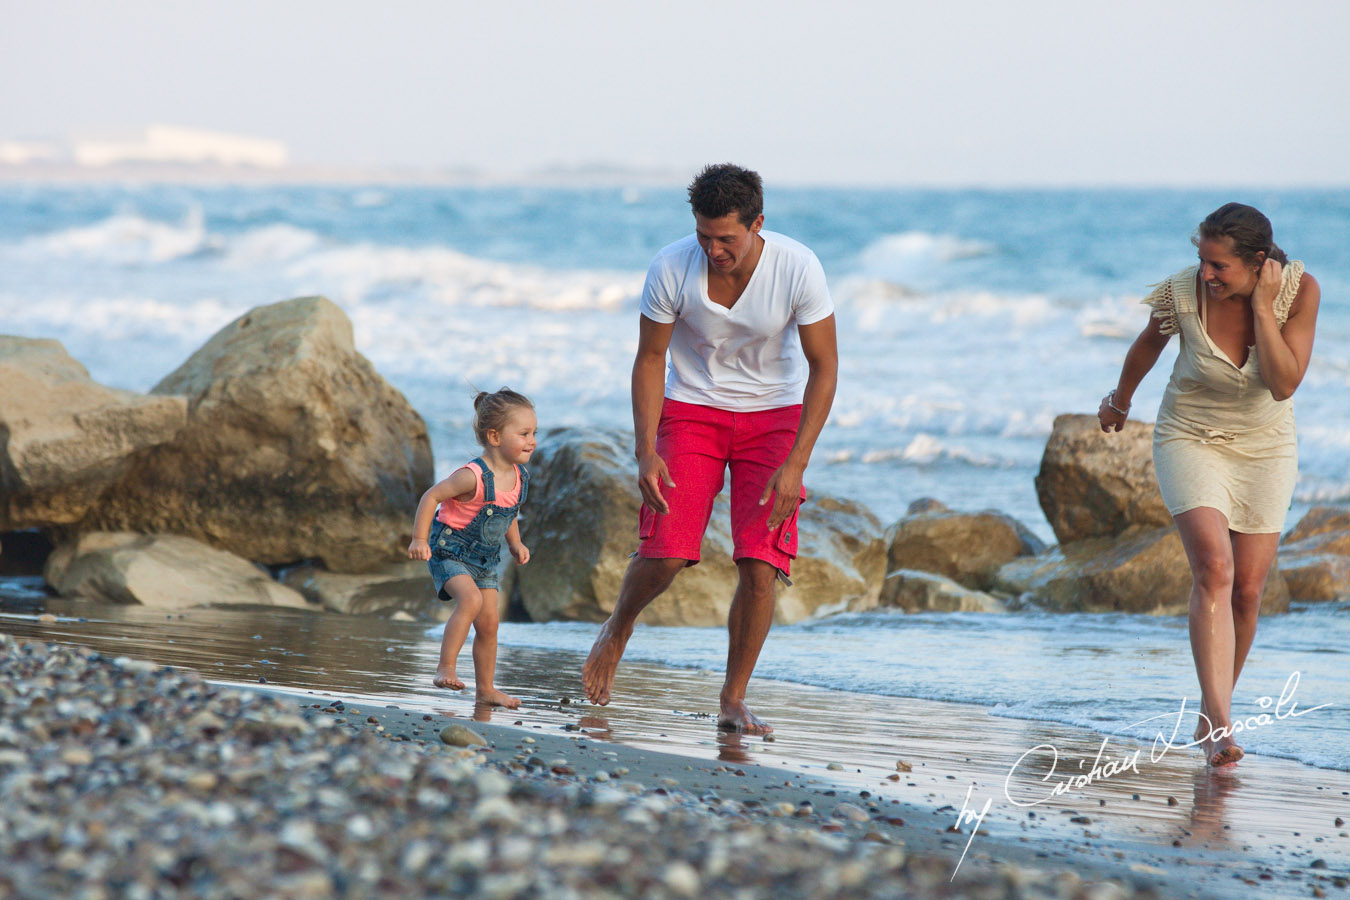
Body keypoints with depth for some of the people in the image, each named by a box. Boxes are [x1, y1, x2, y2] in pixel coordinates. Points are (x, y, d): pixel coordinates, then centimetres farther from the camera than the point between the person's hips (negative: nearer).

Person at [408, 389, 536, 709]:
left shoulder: (519, 477, 0)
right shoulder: (474, 477, -25)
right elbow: (432, 496, -20)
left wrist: (516, 543, 10)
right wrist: (419, 539, -23)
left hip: (485, 558, 7)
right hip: (451, 550, -7)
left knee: (489, 622, 6)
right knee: (471, 599, -30)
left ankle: (485, 688, 18)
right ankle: (445, 668, -26)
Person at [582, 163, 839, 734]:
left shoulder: (798, 269, -22)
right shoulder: (671, 269, -20)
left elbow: (824, 366, -14)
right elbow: (650, 358, -7)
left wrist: (795, 463, -21)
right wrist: (646, 452, -16)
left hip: (773, 414, 0)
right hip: (692, 408, 0)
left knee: (761, 565, -12)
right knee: (664, 553, -13)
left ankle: (733, 700, 3)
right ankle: (617, 631, 20)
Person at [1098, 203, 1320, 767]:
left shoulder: (1299, 289, -19)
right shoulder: (1182, 293, -21)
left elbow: (1284, 384, -26)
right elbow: (1147, 347, 1)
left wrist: (1262, 304, -32)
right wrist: (1120, 401, 18)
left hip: (1265, 446, 2)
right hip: (1191, 440, -2)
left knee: (1247, 589, 2)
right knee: (1213, 568, -22)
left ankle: (1214, 713, 24)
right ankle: (1218, 723, -30)